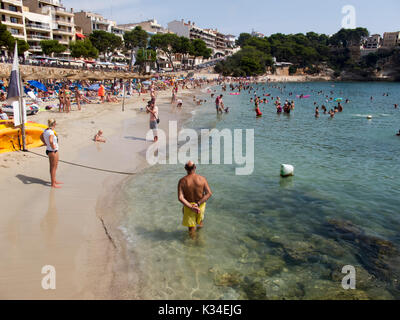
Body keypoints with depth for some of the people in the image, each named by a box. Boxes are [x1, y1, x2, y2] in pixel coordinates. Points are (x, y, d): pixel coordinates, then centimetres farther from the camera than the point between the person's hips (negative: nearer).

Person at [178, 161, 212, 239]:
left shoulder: (182, 181, -17)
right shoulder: (202, 179, -16)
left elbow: (180, 198, -25)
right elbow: (209, 193, -22)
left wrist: (191, 207, -26)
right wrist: (198, 204, -22)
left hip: (188, 205, -1)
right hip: (200, 205, 1)